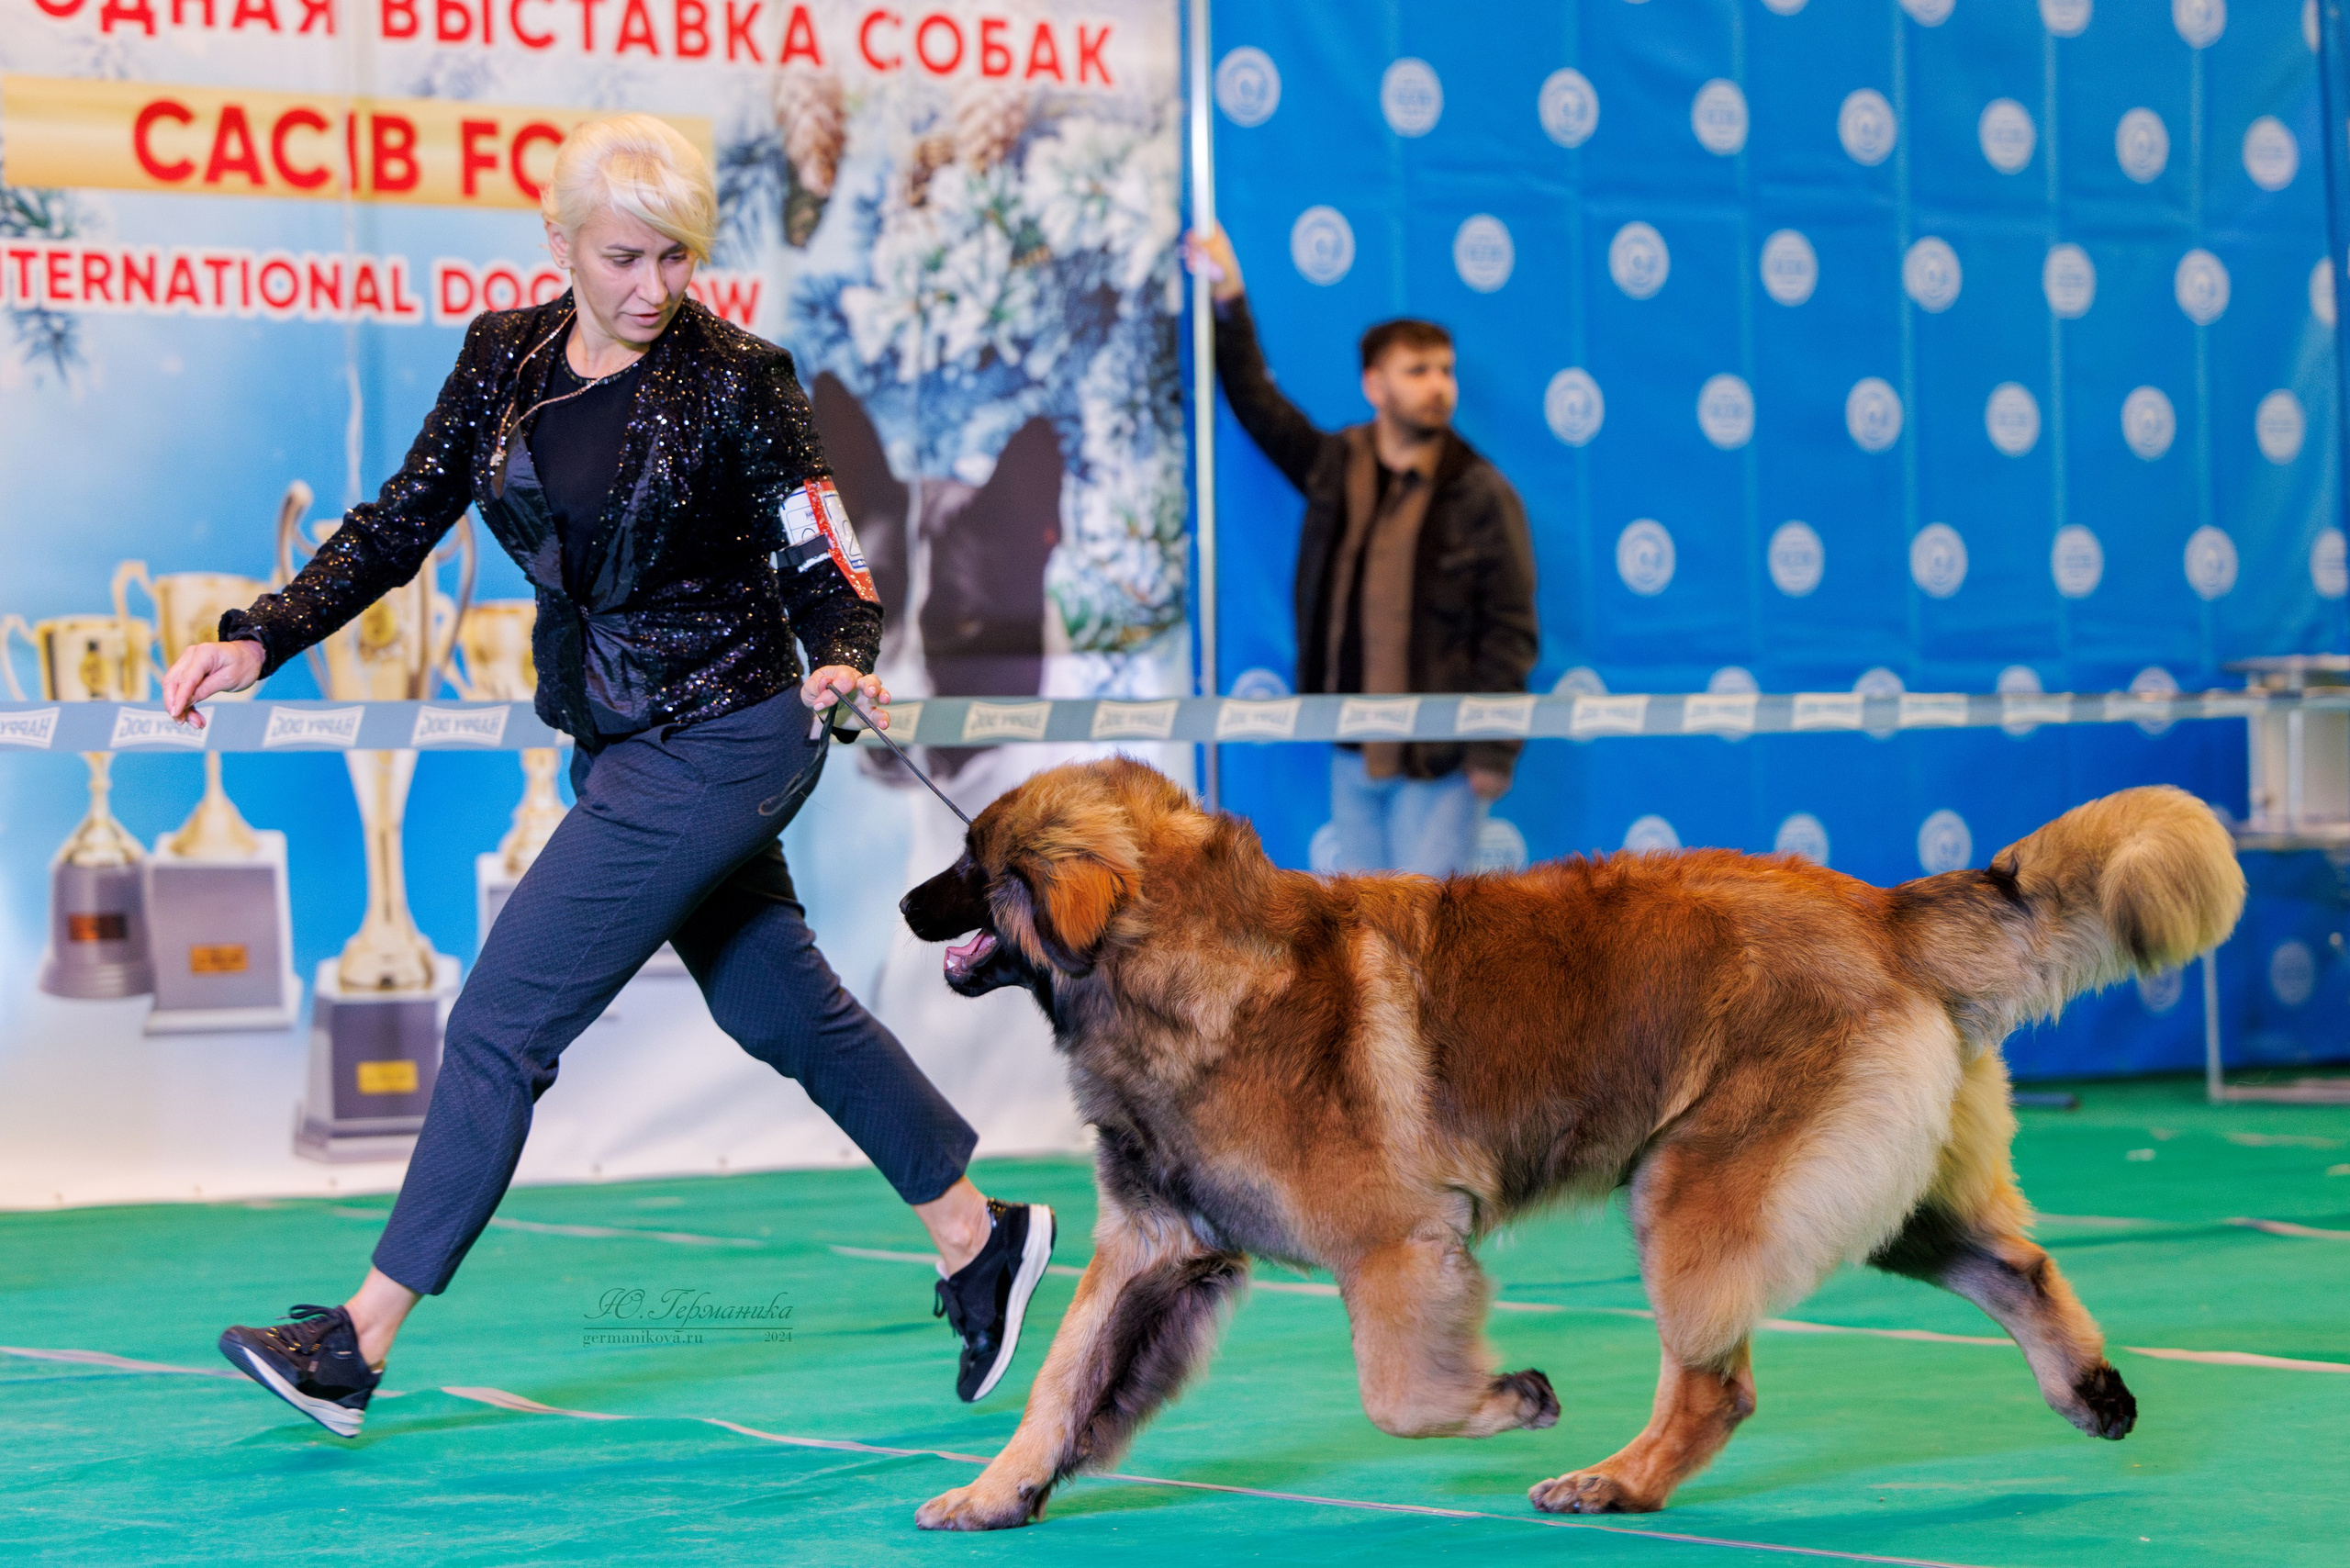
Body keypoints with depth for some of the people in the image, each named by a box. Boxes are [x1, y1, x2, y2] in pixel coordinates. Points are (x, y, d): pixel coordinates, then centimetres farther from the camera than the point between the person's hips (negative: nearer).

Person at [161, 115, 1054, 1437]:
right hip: (622, 738, 7)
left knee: (503, 1020, -8)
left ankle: (364, 1340, -2)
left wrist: (842, 668, -32)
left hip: (718, 743, -7)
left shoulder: (734, 380, -15)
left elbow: (827, 568, -12)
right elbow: (401, 526, 3)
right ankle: (978, 1236, 33)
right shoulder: (507, 358, 0)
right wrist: (259, 639, -7)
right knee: (779, 1004, 17)